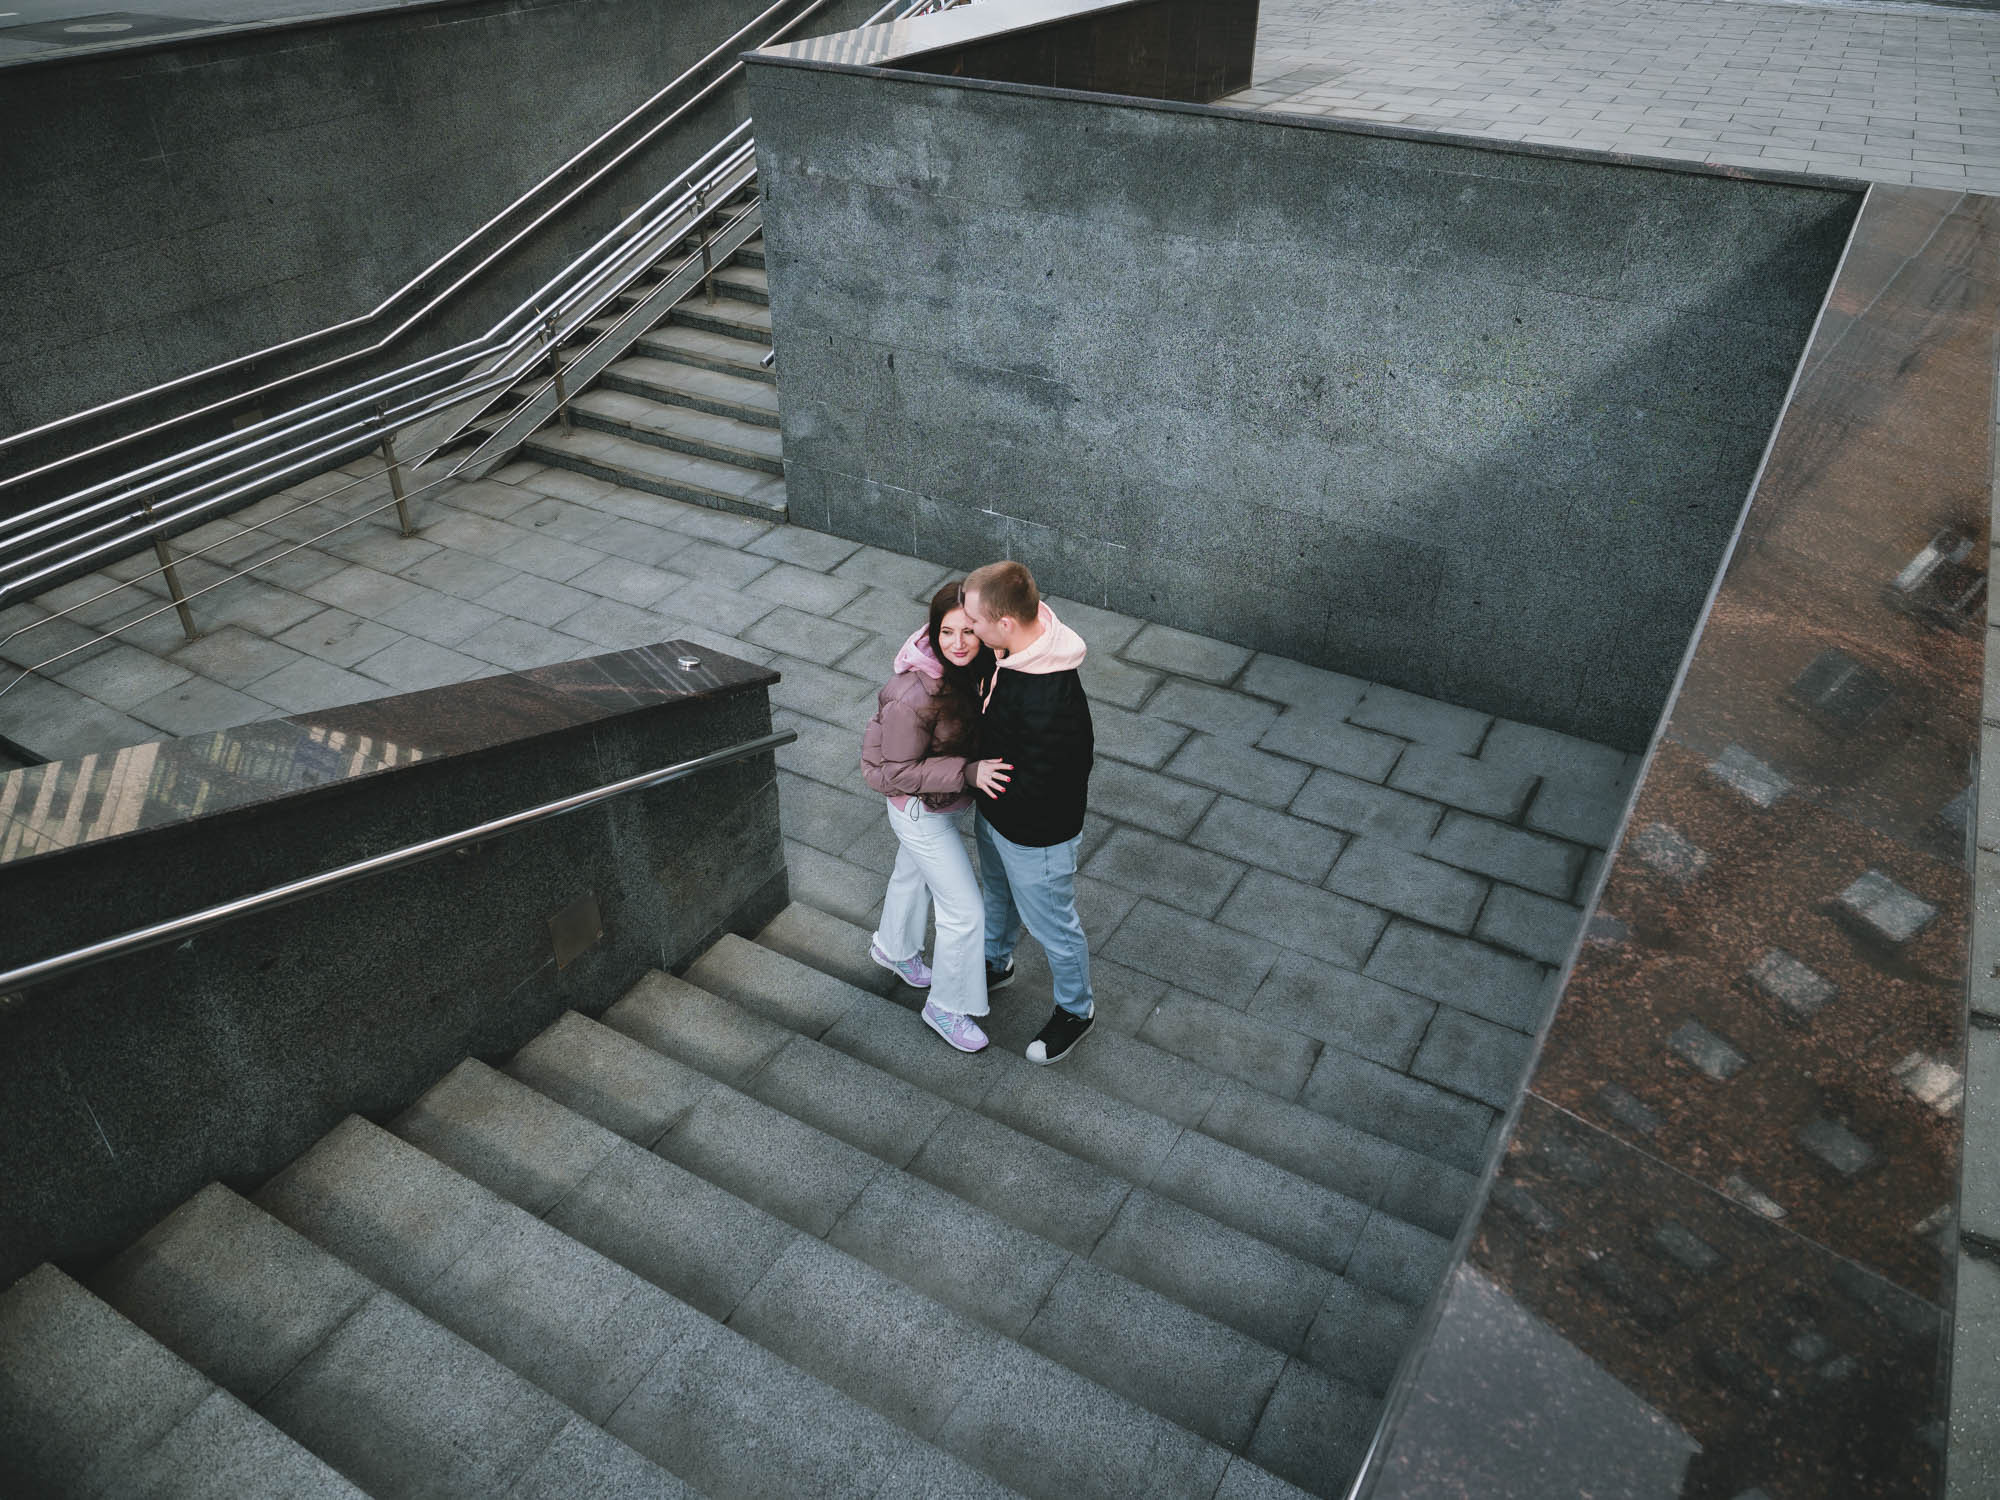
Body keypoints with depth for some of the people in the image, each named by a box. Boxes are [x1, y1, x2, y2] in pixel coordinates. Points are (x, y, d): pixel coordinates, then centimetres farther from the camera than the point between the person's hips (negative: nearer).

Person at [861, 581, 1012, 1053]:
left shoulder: (973, 670, -13)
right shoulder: (916, 695, -36)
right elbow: (899, 772, -27)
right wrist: (968, 772, -33)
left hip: (945, 802, 8)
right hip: (921, 811, -8)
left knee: (914, 876, 32)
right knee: (965, 911, 1)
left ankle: (894, 949, 60)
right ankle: (947, 1009, 24)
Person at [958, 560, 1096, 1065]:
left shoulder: (1052, 701, -43)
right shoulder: (1016, 646, -14)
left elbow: (1034, 788, -34)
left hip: (1037, 834, -9)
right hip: (995, 815, 9)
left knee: (1051, 925, 18)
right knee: (998, 894, 34)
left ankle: (1076, 1009, 45)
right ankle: (997, 964, 63)